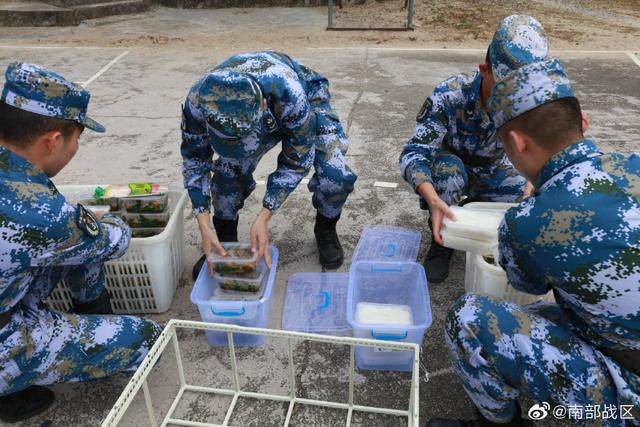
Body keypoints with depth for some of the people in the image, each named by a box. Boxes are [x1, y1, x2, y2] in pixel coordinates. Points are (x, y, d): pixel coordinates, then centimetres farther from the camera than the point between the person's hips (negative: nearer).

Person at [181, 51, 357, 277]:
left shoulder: (290, 95, -45)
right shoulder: (198, 100, -35)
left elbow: (297, 160, -30)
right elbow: (194, 160, -20)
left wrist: (263, 218, -34)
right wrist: (204, 226, -26)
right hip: (268, 113, 3)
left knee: (335, 175, -24)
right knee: (229, 169, -21)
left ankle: (326, 229, 8)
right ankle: (225, 239, 7)